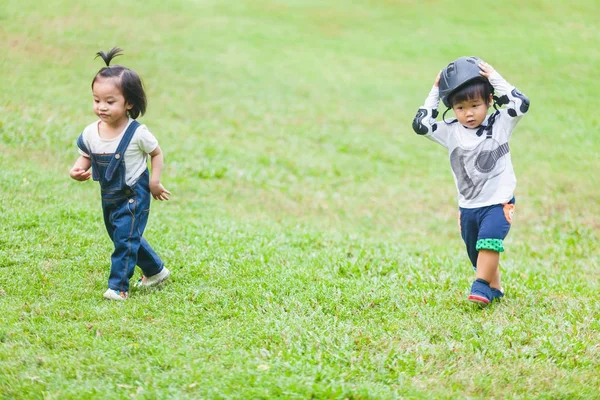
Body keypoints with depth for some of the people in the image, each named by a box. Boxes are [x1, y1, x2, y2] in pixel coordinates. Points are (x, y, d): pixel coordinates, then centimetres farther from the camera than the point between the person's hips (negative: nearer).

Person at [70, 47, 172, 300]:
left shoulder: (137, 133, -21)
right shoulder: (91, 133, -10)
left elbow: (156, 153, -5)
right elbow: (86, 156, 5)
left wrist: (155, 181, -13)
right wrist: (78, 169, -16)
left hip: (134, 195, -6)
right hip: (109, 196, 6)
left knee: (125, 239, -10)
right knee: (129, 238, 21)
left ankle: (118, 286, 1)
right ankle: (155, 270, 40)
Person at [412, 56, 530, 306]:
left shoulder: (500, 124, -6)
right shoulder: (451, 132, 0)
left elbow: (520, 104, -19)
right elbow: (421, 125, -5)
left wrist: (495, 79, -18)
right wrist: (435, 94, -5)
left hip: (498, 202, -4)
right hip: (468, 206, 4)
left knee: (489, 241, -24)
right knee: (476, 253, 11)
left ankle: (481, 287, -21)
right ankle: (494, 288, 27)